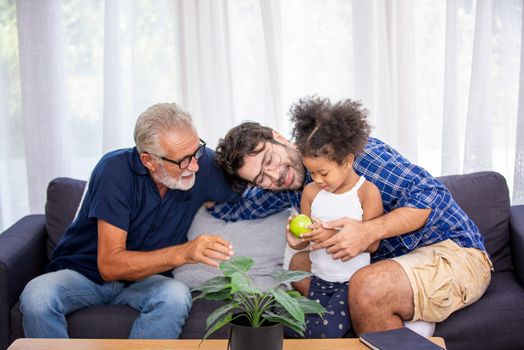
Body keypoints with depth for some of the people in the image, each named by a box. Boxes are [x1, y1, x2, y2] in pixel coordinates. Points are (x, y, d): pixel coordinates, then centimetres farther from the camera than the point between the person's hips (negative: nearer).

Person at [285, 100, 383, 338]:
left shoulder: (367, 191, -12)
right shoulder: (310, 192, 1)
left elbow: (371, 243, -16)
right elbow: (306, 238, 8)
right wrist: (296, 241, -17)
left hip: (351, 281, -5)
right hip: (319, 279, 5)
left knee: (328, 332, -21)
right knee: (307, 331, -5)